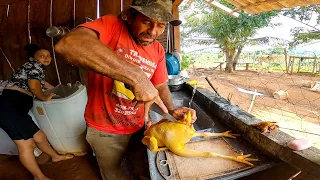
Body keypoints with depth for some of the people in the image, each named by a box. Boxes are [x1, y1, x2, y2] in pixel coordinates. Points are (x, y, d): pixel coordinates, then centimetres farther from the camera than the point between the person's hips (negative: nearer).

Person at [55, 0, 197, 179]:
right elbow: (67, 44, -40)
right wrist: (136, 76, -45)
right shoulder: (112, 25, -20)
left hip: (139, 126, 4)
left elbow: (160, 85, 7)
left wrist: (172, 110, -13)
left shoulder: (158, 51, -4)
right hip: (105, 129, -4)